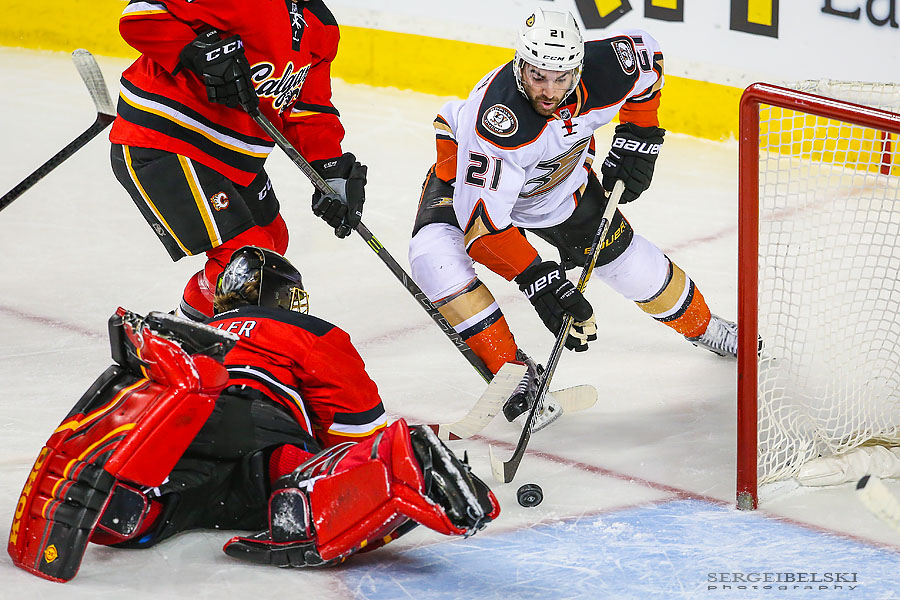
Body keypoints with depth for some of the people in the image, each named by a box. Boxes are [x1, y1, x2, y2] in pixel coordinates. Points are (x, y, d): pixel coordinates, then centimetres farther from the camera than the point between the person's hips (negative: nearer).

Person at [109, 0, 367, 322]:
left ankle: (195, 318, 43)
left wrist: (334, 170, -2)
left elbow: (310, 109, 11)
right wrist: (201, 53, -35)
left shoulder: (321, 27, 6)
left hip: (230, 156, 10)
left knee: (271, 241, 23)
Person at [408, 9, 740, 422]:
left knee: (625, 259, 8)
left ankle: (701, 326, 38)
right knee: (435, 259, -29)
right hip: (473, 169, -4)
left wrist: (636, 138, -5)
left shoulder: (604, 74, -30)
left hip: (560, 177, 4)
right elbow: (481, 216, -41)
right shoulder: (496, 117, -44)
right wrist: (534, 276, -45)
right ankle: (512, 369, -16)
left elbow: (646, 53, -4)